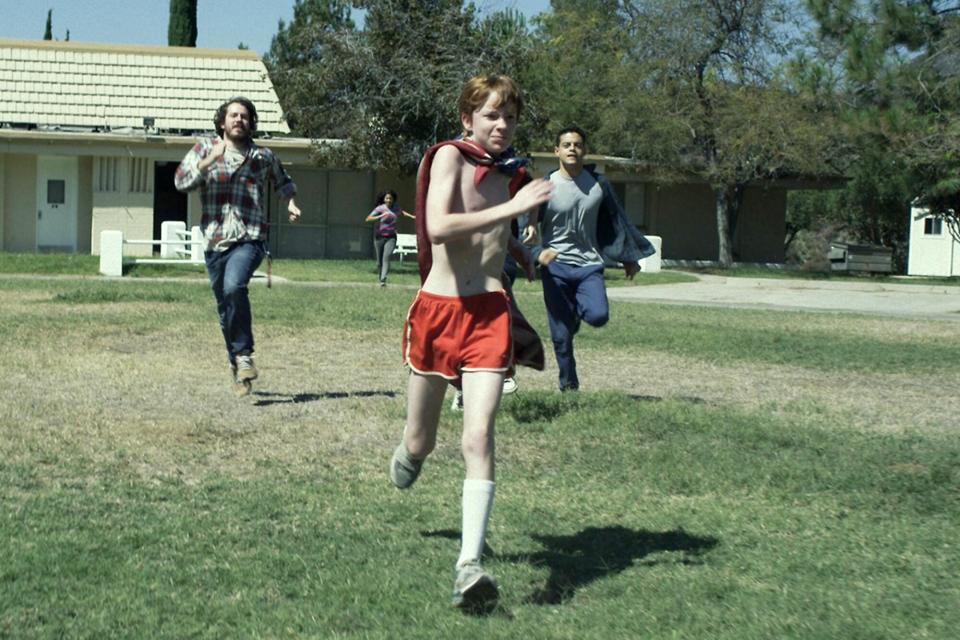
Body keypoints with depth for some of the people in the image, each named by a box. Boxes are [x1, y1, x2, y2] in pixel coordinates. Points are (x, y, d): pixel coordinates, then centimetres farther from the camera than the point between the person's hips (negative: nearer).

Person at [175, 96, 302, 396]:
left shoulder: (263, 156, 11)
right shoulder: (204, 148, 9)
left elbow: (282, 181, 30)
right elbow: (181, 180, -5)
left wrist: (290, 203, 10)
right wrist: (210, 160, -17)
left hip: (249, 239, -2)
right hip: (215, 241, 2)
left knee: (234, 287, -29)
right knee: (225, 308, 8)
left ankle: (244, 355, -17)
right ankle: (236, 367, 25)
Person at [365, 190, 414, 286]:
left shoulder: (396, 207, 4)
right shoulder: (380, 208, -10)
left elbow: (401, 212, 30)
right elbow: (368, 219, -22)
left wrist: (411, 216, 19)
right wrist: (380, 216, -33)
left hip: (391, 237, 1)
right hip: (379, 237, -1)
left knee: (386, 257, -21)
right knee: (379, 261, 5)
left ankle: (383, 280, -28)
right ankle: (381, 278, 28)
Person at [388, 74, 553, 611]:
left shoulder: (511, 172, 12)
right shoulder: (451, 156, -6)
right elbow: (438, 227, -25)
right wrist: (511, 208, -24)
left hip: (490, 311, 3)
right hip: (439, 307, -2)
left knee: (479, 436, -14)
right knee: (422, 443, 12)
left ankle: (470, 565, -18)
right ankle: (408, 453, 51)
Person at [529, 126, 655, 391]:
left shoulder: (598, 183, 3)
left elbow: (617, 220, 16)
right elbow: (527, 223, -3)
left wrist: (630, 258, 21)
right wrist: (538, 252, -20)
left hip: (589, 263, 2)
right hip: (556, 265, -2)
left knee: (598, 316, -20)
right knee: (561, 334, -1)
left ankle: (576, 310, 16)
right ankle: (568, 383, 18)